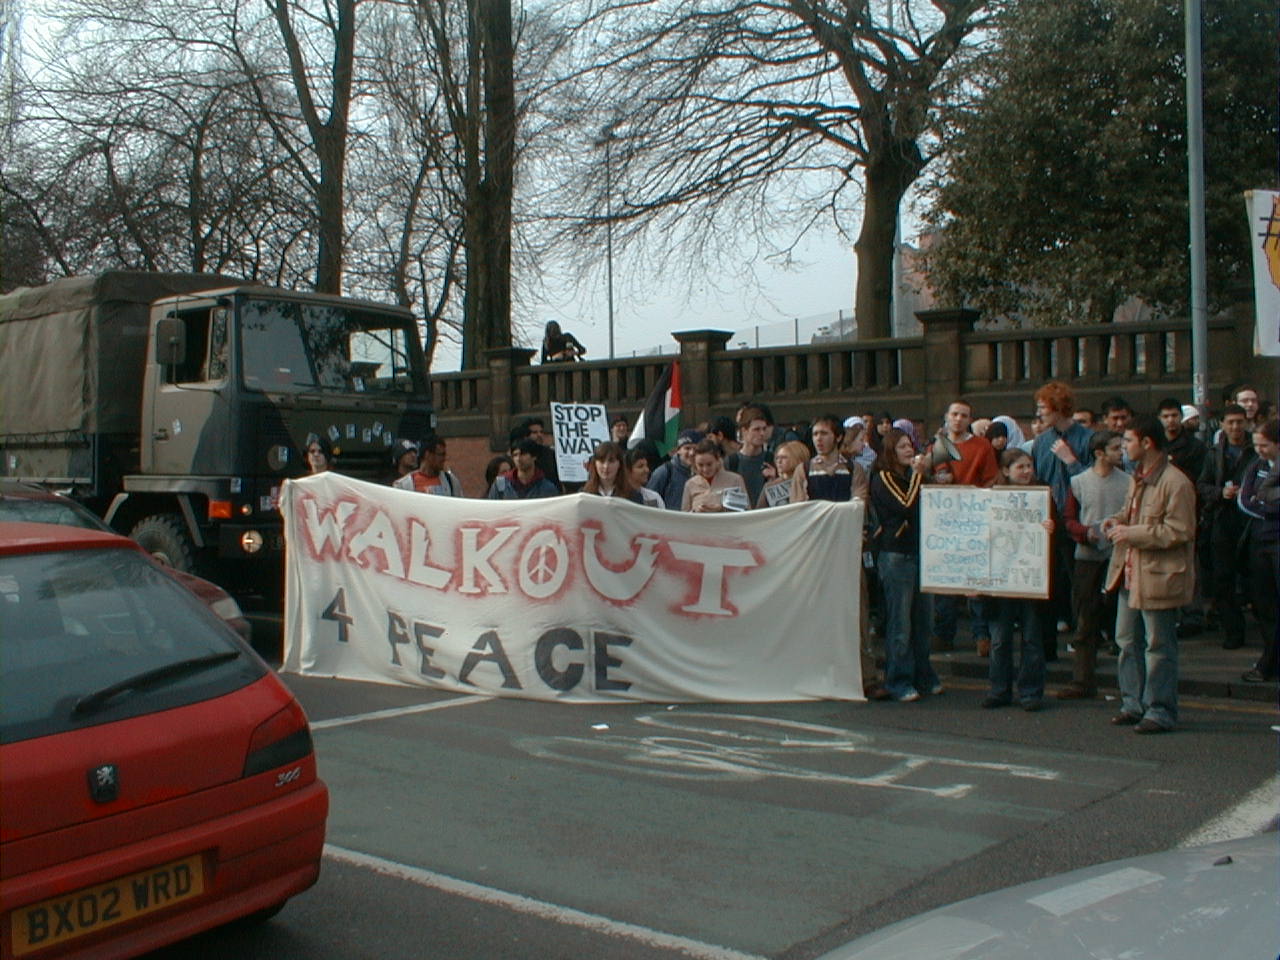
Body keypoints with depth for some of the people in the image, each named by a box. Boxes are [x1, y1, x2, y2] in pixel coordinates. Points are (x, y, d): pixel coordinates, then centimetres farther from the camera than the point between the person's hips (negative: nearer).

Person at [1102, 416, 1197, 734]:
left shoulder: (1175, 483, -17)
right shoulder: (1137, 477, 12)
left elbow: (1180, 531, -20)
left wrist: (1132, 533, -20)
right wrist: (1117, 520, 5)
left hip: (1158, 576, -9)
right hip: (1130, 573, 9)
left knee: (1159, 647, 1)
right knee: (1127, 641, 15)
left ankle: (1160, 711, 12)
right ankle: (1133, 704, 26)